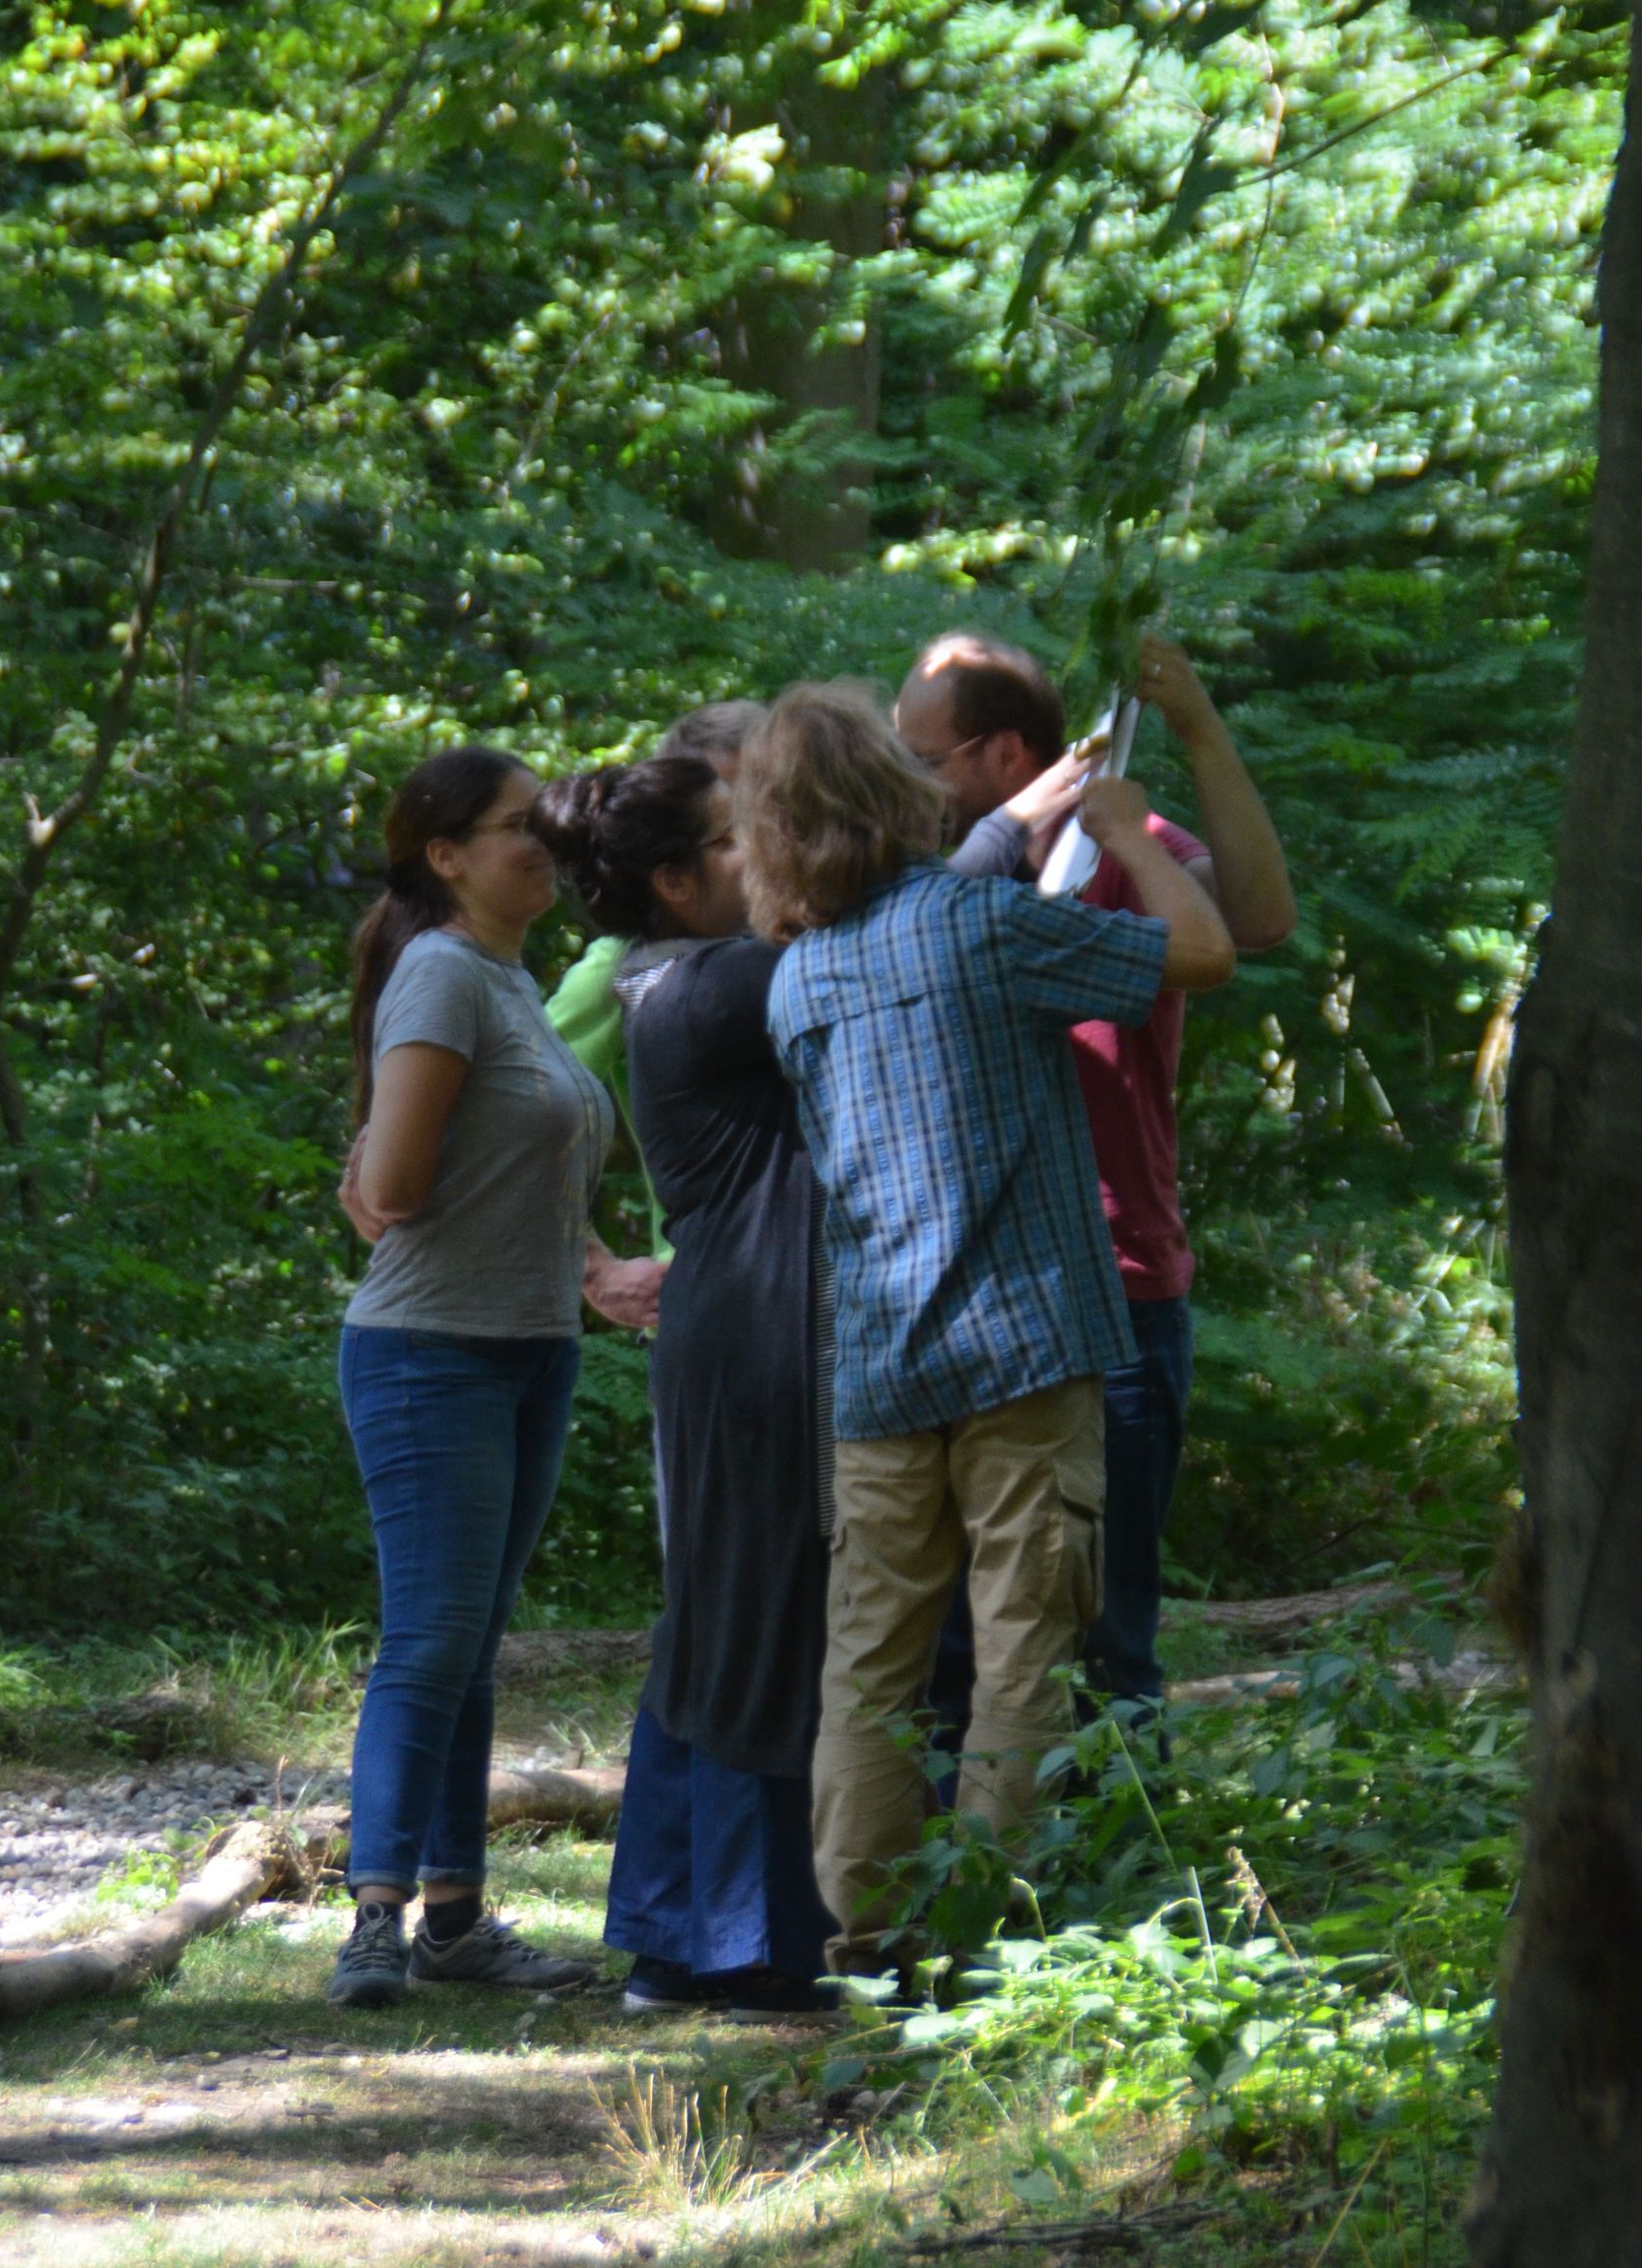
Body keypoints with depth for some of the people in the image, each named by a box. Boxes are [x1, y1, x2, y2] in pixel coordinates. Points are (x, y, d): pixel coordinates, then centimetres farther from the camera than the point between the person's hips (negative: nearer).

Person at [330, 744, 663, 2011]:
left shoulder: (517, 988, 17)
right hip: (431, 1352, -9)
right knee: (431, 1643, -12)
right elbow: (395, 1189, -20)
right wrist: (380, 1186, 2)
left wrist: (597, 1274, 9)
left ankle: (455, 1914, 12)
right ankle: (378, 1917, -13)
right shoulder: (443, 978, -12)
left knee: (475, 1648, 9)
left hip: (532, 1356, 9)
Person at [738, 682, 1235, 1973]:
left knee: (871, 1661, 8)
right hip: (1021, 1344, -5)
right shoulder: (981, 926, -8)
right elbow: (1203, 950, -4)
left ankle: (862, 1934, 6)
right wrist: (1126, 835, 14)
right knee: (1022, 1653, -2)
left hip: (876, 1369, 5)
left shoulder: (798, 980, 9)